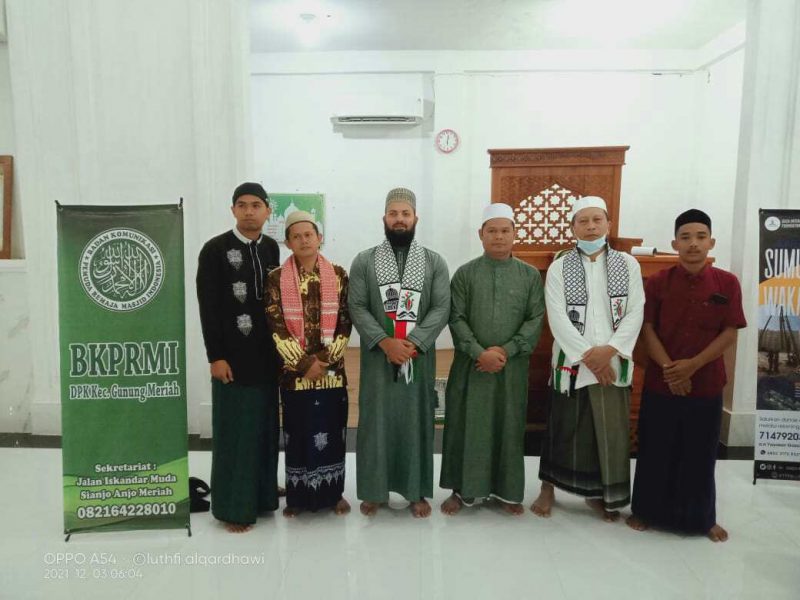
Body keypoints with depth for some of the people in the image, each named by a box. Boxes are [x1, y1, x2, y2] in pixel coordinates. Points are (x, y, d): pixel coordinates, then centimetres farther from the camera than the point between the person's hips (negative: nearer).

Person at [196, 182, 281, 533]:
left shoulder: (272, 248, 9)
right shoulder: (215, 249, -5)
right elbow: (208, 307, -8)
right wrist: (215, 356, -13)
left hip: (267, 353, 5)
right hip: (233, 355, -5)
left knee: (265, 427, 11)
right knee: (234, 430, 2)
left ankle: (262, 495, 25)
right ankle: (234, 506, 14)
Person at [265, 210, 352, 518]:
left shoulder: (338, 274, 1)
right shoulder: (276, 279, -2)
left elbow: (345, 322, -1)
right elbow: (276, 327, -7)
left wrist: (325, 359, -10)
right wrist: (303, 362, -12)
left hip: (332, 368, 1)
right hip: (294, 370, -1)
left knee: (332, 430, 9)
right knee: (298, 432, 8)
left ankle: (333, 493, 26)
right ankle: (298, 496, 24)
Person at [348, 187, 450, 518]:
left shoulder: (434, 262, 3)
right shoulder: (364, 261, 2)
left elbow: (441, 308, -5)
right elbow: (357, 307, -4)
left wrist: (412, 343, -17)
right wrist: (385, 342, -17)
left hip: (420, 357, 1)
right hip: (377, 356, 0)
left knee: (417, 422, 8)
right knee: (376, 422, 7)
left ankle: (417, 491, 23)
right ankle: (374, 490, 23)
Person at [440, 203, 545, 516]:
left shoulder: (530, 275, 4)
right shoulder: (465, 273, 1)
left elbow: (536, 320, -1)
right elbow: (456, 319, -4)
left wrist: (506, 351, -13)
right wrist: (479, 352, -15)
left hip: (513, 365, 1)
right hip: (470, 365, -1)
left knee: (509, 427, 10)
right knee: (466, 426, 6)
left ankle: (507, 491, 26)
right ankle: (462, 490, 21)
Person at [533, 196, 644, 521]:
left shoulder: (628, 264, 5)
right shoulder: (559, 267, 0)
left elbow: (635, 313, -2)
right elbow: (557, 318, -9)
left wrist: (609, 350, -15)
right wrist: (587, 355, -16)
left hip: (614, 363, 2)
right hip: (572, 362, -2)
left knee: (611, 430, 9)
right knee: (563, 427, 7)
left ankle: (599, 493, 27)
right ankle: (548, 488, 24)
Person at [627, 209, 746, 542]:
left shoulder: (727, 283, -2)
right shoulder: (658, 282, -2)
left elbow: (730, 333, -4)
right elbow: (647, 329, -4)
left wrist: (692, 365, -14)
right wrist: (669, 369, -15)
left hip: (707, 384, 0)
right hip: (660, 383, 0)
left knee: (701, 454, 12)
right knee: (655, 451, 9)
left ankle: (703, 517, 31)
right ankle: (646, 510, 26)